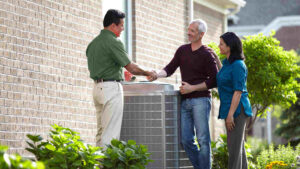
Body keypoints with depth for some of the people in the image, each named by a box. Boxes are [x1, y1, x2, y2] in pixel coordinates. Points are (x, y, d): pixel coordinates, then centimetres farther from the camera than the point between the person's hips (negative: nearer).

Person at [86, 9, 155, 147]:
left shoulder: (93, 43, 13)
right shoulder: (113, 42, -12)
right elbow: (130, 67, -11)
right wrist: (148, 73, 4)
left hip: (97, 87, 9)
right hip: (111, 87, -9)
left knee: (101, 131, 11)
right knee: (111, 133, -8)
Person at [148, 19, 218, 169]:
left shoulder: (206, 54, -3)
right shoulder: (182, 50, 14)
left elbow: (214, 81, -6)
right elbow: (170, 69, 14)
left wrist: (192, 88, -12)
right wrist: (157, 75, -6)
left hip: (200, 99, -6)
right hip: (185, 101, 6)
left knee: (203, 139, -7)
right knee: (186, 140, 2)